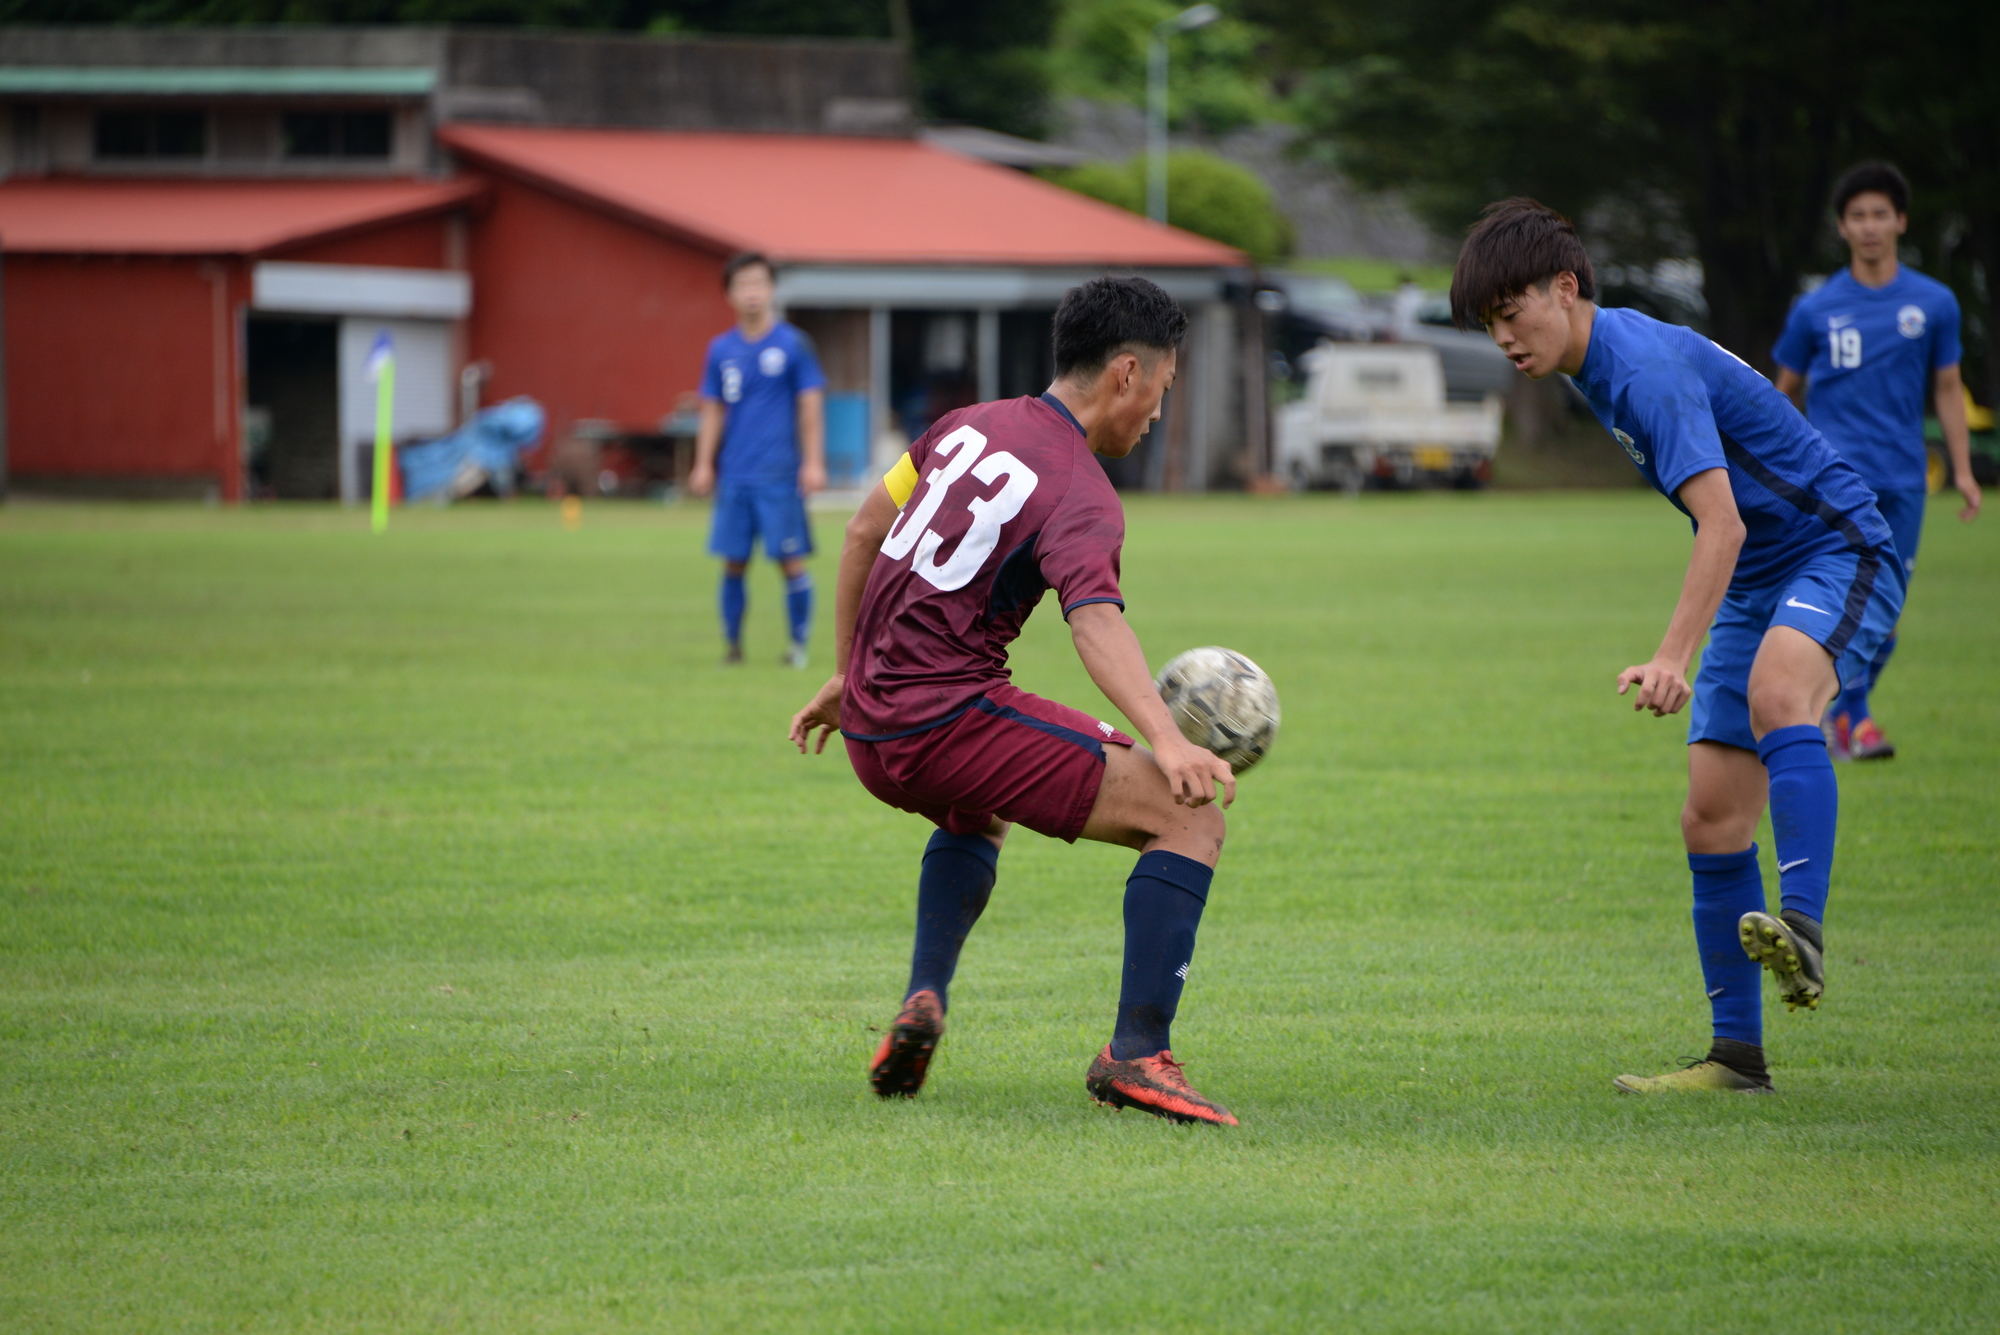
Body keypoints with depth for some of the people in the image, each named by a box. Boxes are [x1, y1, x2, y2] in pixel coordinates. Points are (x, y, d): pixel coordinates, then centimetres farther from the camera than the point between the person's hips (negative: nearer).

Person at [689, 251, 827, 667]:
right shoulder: (721, 349, 8)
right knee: (733, 562, 4)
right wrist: (704, 465, 7)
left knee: (791, 561, -4)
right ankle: (733, 644, 14)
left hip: (780, 476, -3)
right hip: (734, 476, 3)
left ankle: (799, 644, 6)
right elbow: (713, 411, 13)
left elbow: (811, 406, -1)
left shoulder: (792, 344, -1)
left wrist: (813, 463, -6)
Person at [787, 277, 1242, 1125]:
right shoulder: (1081, 495, -12)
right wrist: (1165, 741, -44)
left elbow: (864, 530, 22)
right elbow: (1094, 616, -31)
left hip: (871, 732, 9)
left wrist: (845, 677, 33)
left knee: (977, 818, 42)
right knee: (1189, 821, -9)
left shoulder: (971, 427, 12)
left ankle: (923, 1001, 21)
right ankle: (1138, 1053, -17)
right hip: (948, 721, -9)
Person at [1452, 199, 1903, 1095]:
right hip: (1757, 586, 10)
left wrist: (1675, 659, -41)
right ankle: (1736, 1055, 7)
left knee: (1775, 690, -41)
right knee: (1712, 820, 2)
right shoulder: (1598, 371, 9)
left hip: (1839, 554, -10)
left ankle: (1804, 933, -56)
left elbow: (1723, 525, -31)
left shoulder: (1648, 367, -22)